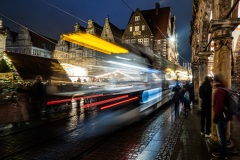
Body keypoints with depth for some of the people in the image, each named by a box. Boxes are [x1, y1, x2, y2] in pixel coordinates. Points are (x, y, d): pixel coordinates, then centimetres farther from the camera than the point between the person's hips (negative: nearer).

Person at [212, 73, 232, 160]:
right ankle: (222, 153, 32)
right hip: (225, 116, 10)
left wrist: (215, 117, -16)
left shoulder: (218, 91, -22)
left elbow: (218, 107, -26)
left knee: (221, 137, 2)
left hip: (221, 117, -10)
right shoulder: (224, 89, 10)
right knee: (222, 136, 19)